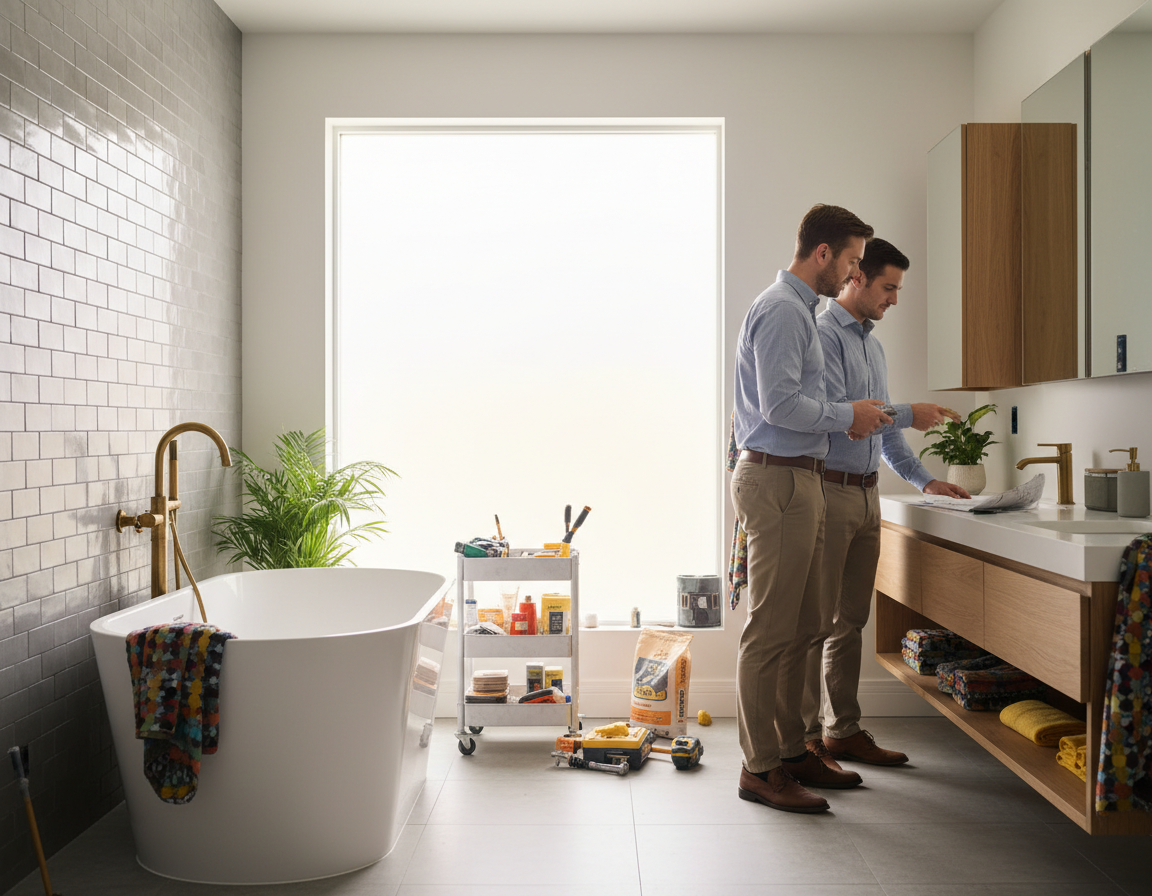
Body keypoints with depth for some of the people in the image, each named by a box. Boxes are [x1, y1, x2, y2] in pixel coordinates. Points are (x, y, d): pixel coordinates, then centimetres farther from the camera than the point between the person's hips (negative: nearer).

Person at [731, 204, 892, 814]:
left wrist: (856, 416, 16)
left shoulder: (797, 310, 22)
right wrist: (848, 415, -8)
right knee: (770, 631, -6)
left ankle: (790, 750, 24)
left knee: (798, 627, 14)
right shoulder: (782, 310, -12)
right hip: (777, 480, -11)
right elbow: (781, 404, -21)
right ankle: (760, 768, 2)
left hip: (795, 479, 11)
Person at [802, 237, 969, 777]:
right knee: (816, 621, -4)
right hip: (828, 492, -9)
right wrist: (909, 415, -14)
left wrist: (923, 480, 17)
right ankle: (805, 739, 4)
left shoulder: (872, 344, 20)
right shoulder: (823, 334, -9)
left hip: (866, 493, 9)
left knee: (850, 620, 12)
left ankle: (843, 731, 22)